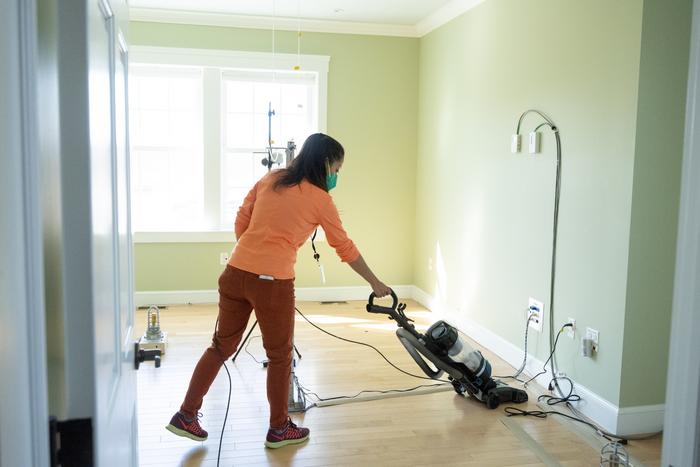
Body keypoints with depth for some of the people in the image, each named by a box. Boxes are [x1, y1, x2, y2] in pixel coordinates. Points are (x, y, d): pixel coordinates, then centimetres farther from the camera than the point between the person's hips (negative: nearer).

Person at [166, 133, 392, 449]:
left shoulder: (269, 179, 13)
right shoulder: (320, 198, 0)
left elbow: (240, 223, 13)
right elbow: (346, 249, 7)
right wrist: (375, 284, 19)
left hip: (236, 272, 5)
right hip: (272, 282, -5)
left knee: (222, 345, 19)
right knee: (280, 356, 14)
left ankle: (185, 416, 27)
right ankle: (279, 429, 29)